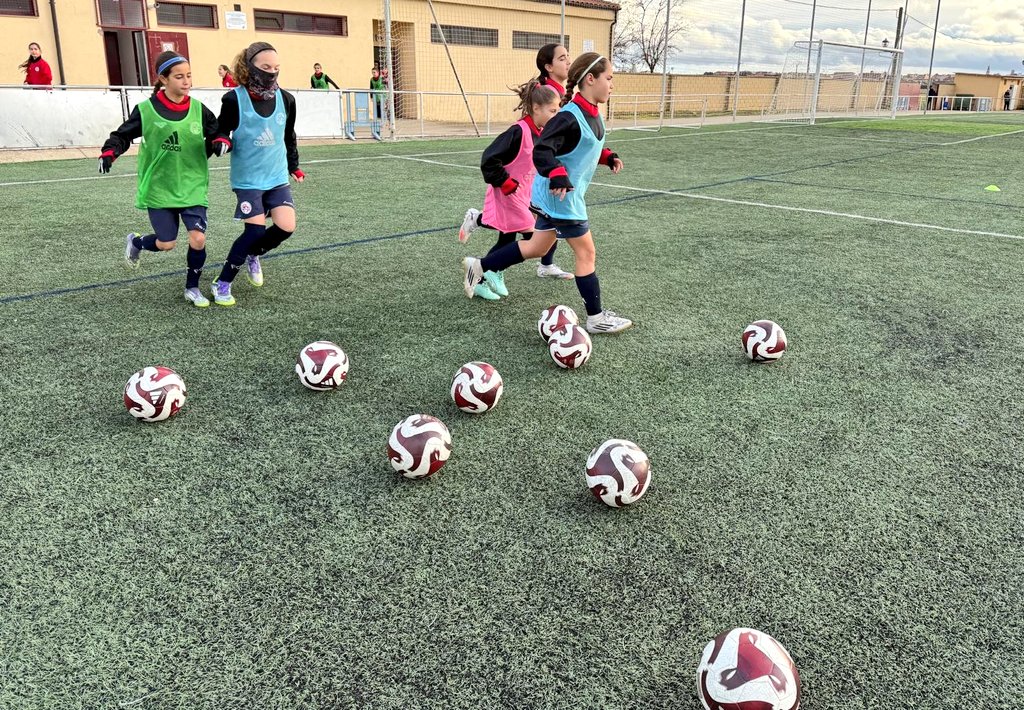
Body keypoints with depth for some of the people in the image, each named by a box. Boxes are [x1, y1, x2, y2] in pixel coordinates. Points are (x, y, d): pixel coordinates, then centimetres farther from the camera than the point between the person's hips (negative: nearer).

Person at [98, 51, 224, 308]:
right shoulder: (146, 110, -8)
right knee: (167, 243, 2)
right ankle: (135, 242, 39)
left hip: (192, 186, 2)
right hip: (158, 187, -2)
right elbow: (123, 135, 2)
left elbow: (217, 135, 7)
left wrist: (220, 143, -16)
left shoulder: (199, 109, -2)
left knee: (198, 239, -11)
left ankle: (192, 287, 15)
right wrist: (109, 152, -16)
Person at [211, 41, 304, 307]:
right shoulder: (234, 99, -12)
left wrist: (294, 166, 21)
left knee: (286, 227, -9)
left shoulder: (286, 99, 0)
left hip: (278, 176, 4)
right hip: (248, 178, -4)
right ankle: (222, 283, 9)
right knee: (256, 231, -10)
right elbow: (222, 130, 1)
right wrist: (222, 140, -21)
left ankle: (253, 255, 24)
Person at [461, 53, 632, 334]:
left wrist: (607, 157, 10)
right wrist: (558, 176, -43)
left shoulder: (593, 114, 7)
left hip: (554, 197, 10)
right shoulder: (570, 116, -23)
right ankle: (596, 318, 12)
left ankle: (479, 266, 27)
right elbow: (542, 150, -30)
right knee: (587, 253, 0)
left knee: (537, 248, 19)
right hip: (561, 196, -10)